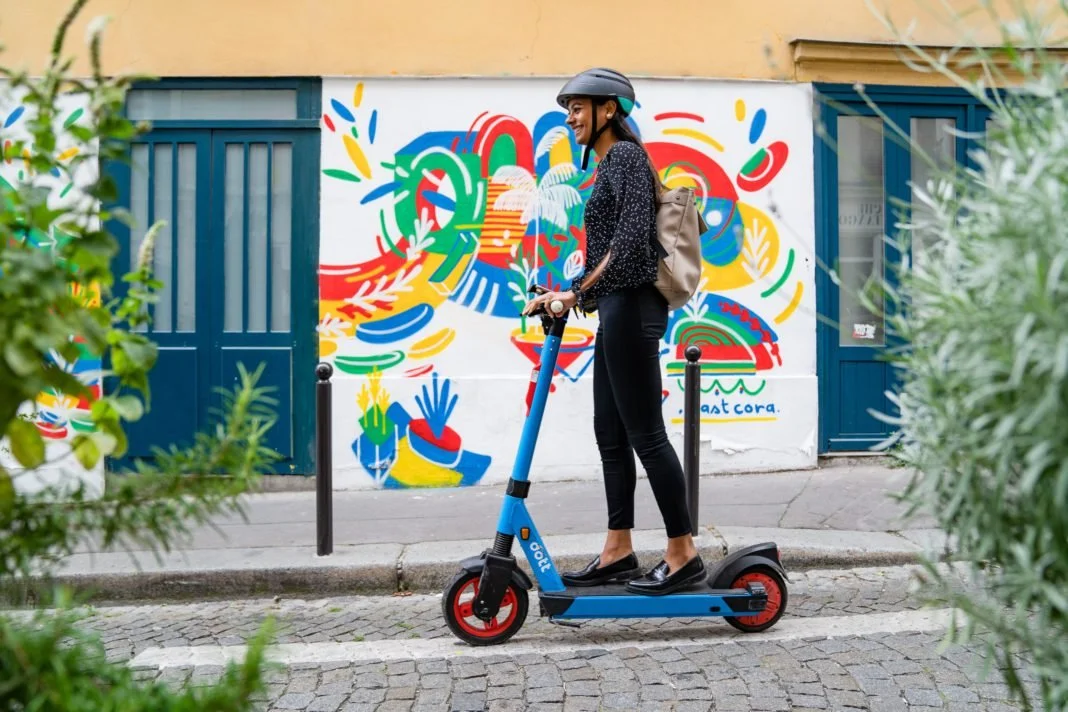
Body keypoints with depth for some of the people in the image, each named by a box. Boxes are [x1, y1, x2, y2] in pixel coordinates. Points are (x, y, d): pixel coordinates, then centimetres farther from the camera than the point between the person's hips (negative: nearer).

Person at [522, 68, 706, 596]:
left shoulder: (625, 154, -8)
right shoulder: (607, 163, 21)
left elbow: (632, 236, -20)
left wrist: (580, 291, -19)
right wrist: (578, 294, 18)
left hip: (631, 307, -10)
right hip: (618, 308, 10)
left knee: (644, 433, -6)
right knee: (610, 432, 11)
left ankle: (684, 554, 3)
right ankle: (618, 551, 17)